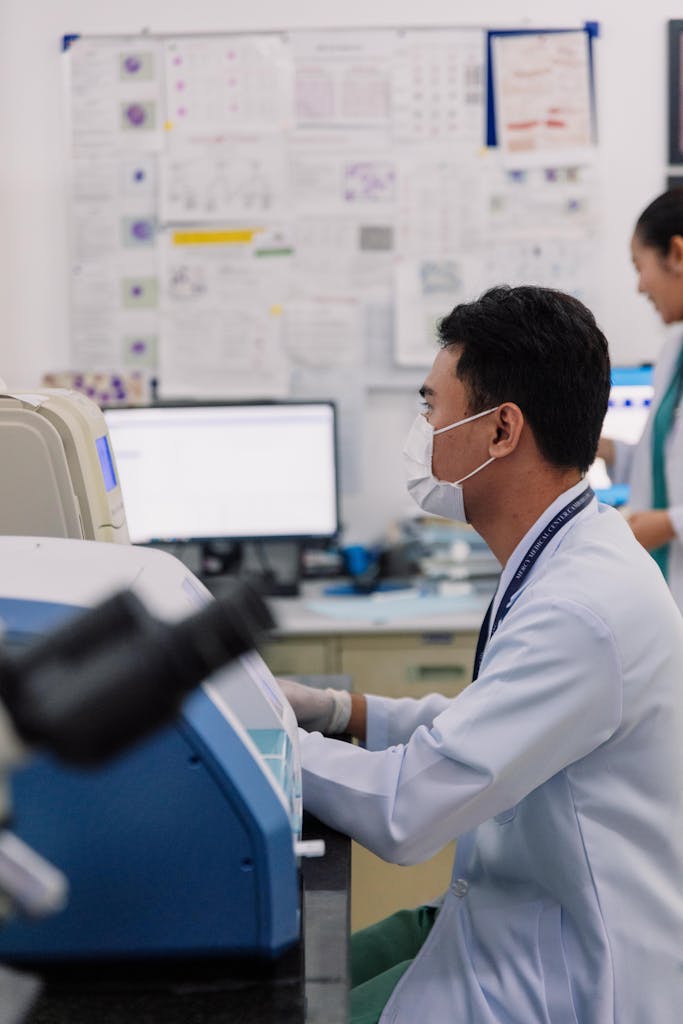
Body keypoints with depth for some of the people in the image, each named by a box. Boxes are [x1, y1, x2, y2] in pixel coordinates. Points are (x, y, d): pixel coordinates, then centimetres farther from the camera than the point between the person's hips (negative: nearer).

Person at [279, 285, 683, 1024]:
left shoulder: (584, 608, -27)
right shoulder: (563, 562, 5)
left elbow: (404, 811, -26)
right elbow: (476, 734, 16)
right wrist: (335, 708, 5)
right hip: (507, 922, 9)